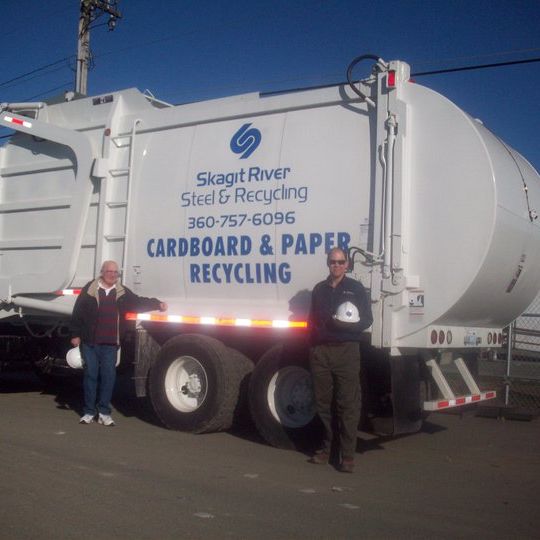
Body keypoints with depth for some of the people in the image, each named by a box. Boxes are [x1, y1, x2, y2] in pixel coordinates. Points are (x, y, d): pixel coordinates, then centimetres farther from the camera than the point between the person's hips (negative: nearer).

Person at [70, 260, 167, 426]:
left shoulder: (122, 292, 10)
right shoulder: (89, 289, 0)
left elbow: (138, 302, 11)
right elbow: (77, 313, 1)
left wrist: (157, 304, -4)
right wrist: (76, 335, -1)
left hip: (110, 344, 2)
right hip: (90, 342, -2)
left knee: (109, 376, 1)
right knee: (91, 374, 4)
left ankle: (104, 412, 10)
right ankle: (89, 412, 13)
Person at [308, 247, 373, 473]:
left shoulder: (356, 289, 4)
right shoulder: (319, 289, 16)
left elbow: (366, 320, 0)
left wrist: (343, 325, -17)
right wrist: (312, 345, 6)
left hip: (346, 351, -3)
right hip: (320, 351, 4)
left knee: (347, 404, -4)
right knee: (323, 402, 6)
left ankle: (347, 455, 1)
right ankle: (326, 448, 18)